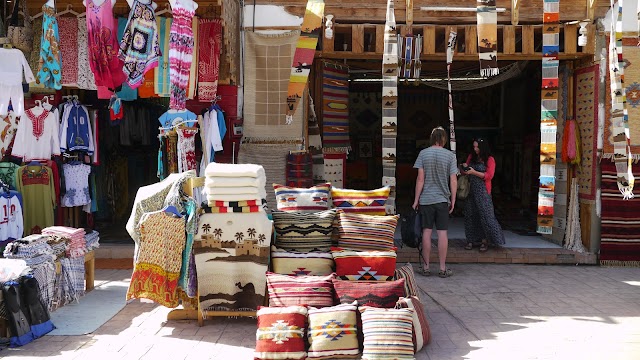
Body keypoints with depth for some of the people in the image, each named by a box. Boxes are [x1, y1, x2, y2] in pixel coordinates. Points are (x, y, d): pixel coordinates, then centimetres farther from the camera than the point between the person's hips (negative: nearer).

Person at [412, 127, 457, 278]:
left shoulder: (423, 153, -2)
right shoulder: (450, 155, -2)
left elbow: (420, 179, -5)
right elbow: (453, 181, -2)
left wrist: (416, 199, 0)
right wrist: (453, 201, 6)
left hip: (426, 199, 0)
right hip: (443, 199, 0)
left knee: (427, 232, 4)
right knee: (442, 233, 3)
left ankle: (426, 267, 9)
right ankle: (443, 268, 6)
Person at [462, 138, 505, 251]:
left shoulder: (490, 160, -1)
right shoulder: (471, 157, 13)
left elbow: (489, 175, -10)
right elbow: (465, 172, 21)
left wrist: (474, 172, -16)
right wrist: (464, 168, -3)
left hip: (482, 191, -5)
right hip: (470, 190, 5)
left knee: (485, 215, -6)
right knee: (470, 215, 5)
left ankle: (485, 241, 0)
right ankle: (471, 240, 12)